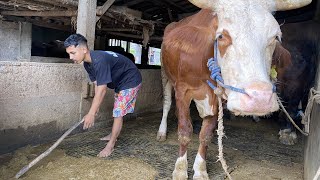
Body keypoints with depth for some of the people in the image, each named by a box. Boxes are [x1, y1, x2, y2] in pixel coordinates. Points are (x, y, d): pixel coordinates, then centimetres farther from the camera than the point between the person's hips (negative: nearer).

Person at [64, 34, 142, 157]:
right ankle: (114, 135, 37)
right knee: (118, 111, 21)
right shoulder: (87, 63, -7)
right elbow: (97, 85, -5)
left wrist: (91, 114, -32)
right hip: (120, 82, 9)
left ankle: (110, 146, -2)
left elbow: (102, 89, -35)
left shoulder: (100, 61, -36)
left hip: (130, 81, -9)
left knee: (118, 112, -10)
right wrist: (95, 107, -10)